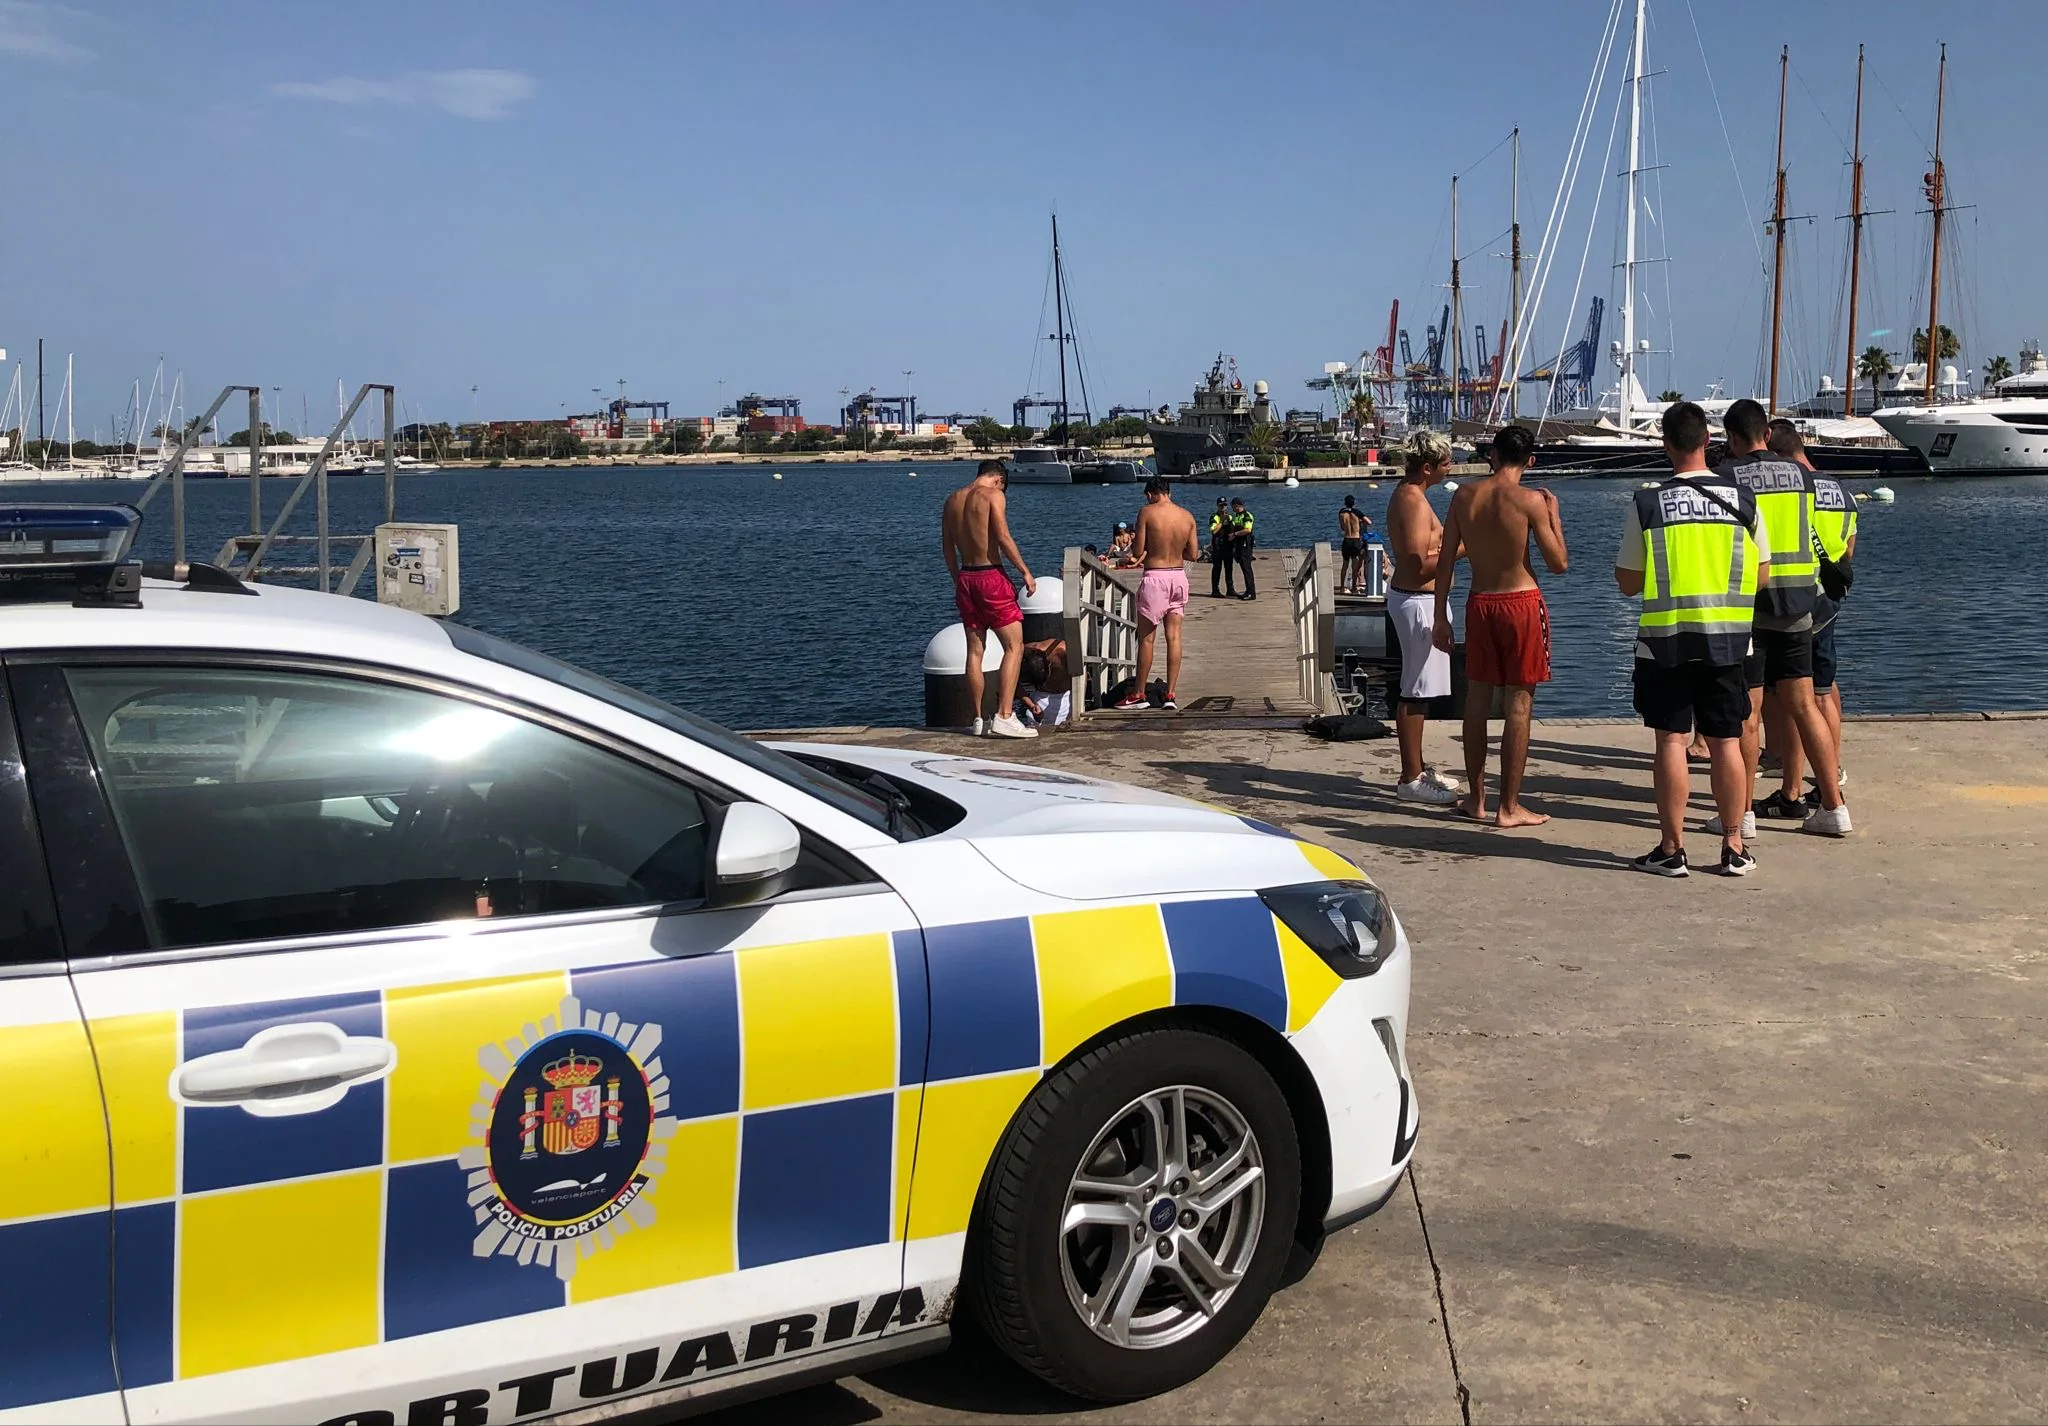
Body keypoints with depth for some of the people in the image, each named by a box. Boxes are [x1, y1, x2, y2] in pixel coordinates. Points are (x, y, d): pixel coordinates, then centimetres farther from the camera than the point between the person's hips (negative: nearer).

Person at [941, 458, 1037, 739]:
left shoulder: (952, 499, 12)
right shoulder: (993, 495, -8)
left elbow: (948, 547, 15)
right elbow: (1004, 539, -16)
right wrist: (1026, 572, -9)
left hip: (965, 577, 7)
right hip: (991, 576, -7)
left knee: (975, 650, 11)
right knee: (1014, 647, -2)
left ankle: (979, 720, 12)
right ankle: (1004, 718, -11)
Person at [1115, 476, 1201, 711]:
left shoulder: (1147, 512, -9)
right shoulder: (1187, 516, 4)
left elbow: (1138, 552, -9)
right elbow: (1193, 554, 6)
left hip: (1154, 577, -4)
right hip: (1179, 576, 5)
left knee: (1146, 638, 4)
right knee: (1174, 637, 6)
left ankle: (1138, 694, 11)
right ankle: (1170, 695, 5)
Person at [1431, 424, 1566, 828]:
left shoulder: (1464, 496, 0)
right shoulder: (1530, 501, -11)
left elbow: (1445, 561, 3)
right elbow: (1559, 564, -7)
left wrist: (1441, 617, 10)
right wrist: (1554, 514, 6)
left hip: (1479, 604, 4)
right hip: (1522, 603, -4)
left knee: (1477, 701, 13)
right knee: (1519, 705, 1)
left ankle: (1477, 799, 20)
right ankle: (1509, 807, 3)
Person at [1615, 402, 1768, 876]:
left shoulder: (1647, 504, -7)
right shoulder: (1743, 500, 0)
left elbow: (1628, 583, -4)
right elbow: (1760, 575, 7)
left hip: (1664, 640, -2)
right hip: (1726, 640, 2)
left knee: (1671, 741, 3)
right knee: (1726, 742, 8)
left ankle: (1671, 849, 7)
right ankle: (1734, 848, 15)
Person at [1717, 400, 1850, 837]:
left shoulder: (1727, 477, -6)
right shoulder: (1799, 474, 9)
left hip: (1749, 604, -5)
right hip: (1797, 604, 5)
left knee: (1747, 713, 0)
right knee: (1803, 706, 10)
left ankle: (1744, 812, 5)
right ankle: (1834, 806, 10)